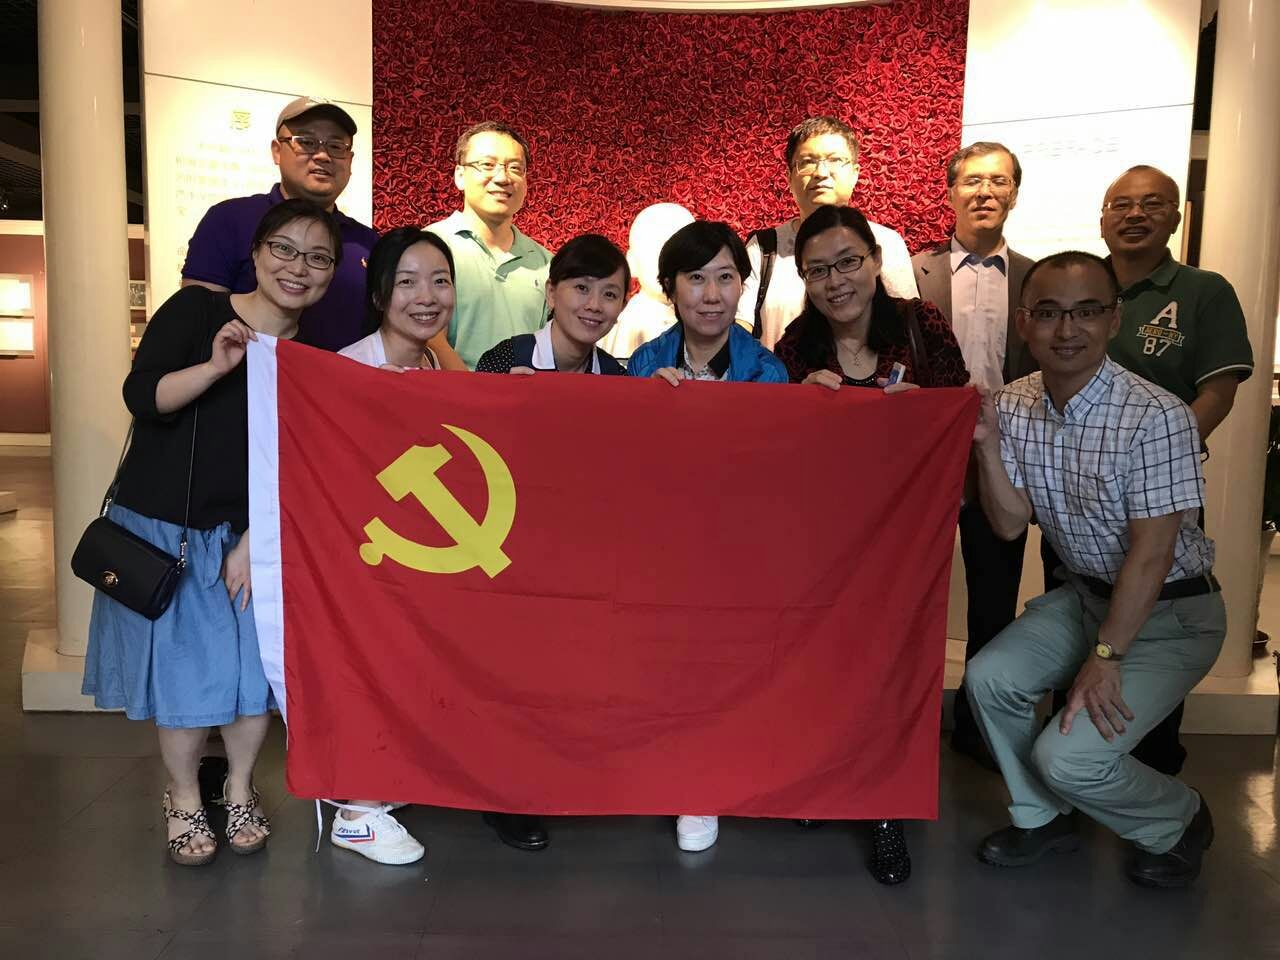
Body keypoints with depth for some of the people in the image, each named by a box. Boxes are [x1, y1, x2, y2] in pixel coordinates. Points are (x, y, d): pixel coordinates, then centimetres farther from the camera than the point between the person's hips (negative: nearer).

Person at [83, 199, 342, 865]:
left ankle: (240, 791, 27)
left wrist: (253, 542, -6)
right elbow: (141, 397, -17)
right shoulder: (196, 309, -8)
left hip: (249, 532, 3)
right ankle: (183, 800, 27)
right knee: (184, 670, 3)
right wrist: (216, 367, -32)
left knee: (256, 661, 2)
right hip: (161, 528, -2)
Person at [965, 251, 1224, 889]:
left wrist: (1105, 657, -21)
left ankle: (1180, 823, 16)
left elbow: (1151, 554, -23)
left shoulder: (1157, 416, -24)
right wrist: (985, 444, -18)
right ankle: (1043, 819, 16)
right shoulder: (1014, 406, -5)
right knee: (988, 680, -9)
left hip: (1170, 612, -6)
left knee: (1067, 756, -17)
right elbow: (1010, 524, -4)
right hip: (1084, 594, 6)